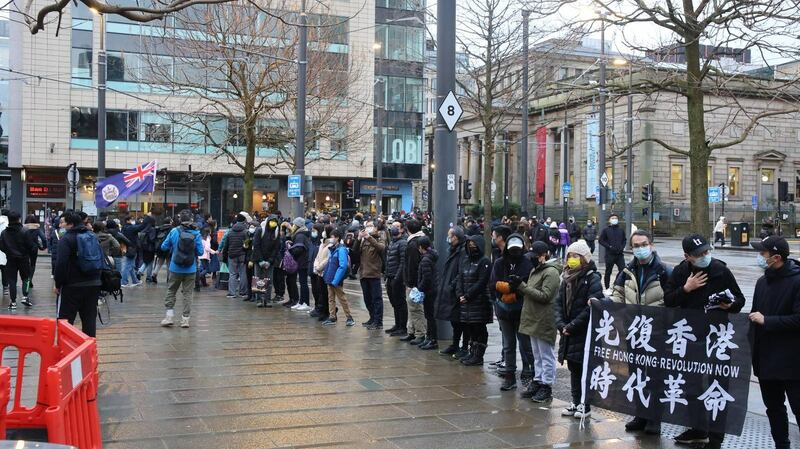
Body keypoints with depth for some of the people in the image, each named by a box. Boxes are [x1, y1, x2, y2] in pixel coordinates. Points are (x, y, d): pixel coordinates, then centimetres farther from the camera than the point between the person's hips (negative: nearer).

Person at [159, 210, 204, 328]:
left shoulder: (174, 232, -8)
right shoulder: (196, 234, -9)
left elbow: (163, 247, 0)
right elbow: (200, 252, -7)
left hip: (175, 269, 0)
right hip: (190, 270, 0)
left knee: (171, 291, 15)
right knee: (188, 293, 9)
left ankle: (169, 315, 10)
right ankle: (185, 318, 10)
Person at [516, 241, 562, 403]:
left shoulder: (551, 272, -15)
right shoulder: (535, 270, 16)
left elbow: (545, 296, -22)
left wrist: (522, 286, -21)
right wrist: (520, 285, 1)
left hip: (544, 321, -9)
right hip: (534, 320, 10)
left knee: (546, 356, -1)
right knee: (537, 355, 18)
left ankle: (547, 387, 5)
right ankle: (537, 382, 26)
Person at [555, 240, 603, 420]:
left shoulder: (592, 279, -11)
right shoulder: (567, 278, 11)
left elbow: (591, 308, -18)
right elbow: (559, 303, 10)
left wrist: (572, 326, -18)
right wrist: (561, 324, -6)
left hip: (585, 333, -7)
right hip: (568, 332, 7)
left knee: (585, 369, 1)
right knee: (573, 369, 13)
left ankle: (585, 405, 11)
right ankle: (575, 402, 23)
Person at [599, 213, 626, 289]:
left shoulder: (621, 230, 10)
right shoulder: (606, 230, 0)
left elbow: (624, 240, 17)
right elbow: (601, 240, -1)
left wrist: (622, 247, -1)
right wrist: (609, 247, -12)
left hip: (620, 254, 3)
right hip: (610, 254, -3)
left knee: (623, 270, -4)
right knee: (608, 271, 5)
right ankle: (607, 288, 15)